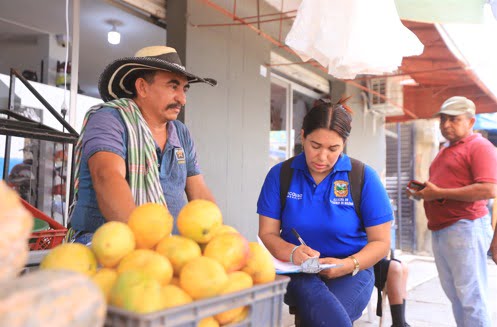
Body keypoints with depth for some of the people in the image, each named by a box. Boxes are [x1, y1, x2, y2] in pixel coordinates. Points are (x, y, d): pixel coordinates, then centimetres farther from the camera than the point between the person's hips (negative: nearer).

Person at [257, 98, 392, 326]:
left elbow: (380, 242, 0)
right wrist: (292, 253, -22)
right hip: (298, 271, 0)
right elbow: (267, 233, 0)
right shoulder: (280, 174, 1)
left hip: (350, 273, 0)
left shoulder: (364, 177, -3)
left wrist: (349, 265, -19)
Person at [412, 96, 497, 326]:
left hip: (465, 228, -9)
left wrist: (440, 193, -18)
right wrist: (423, 191, 7)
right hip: (439, 230, 9)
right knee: (454, 295, 13)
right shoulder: (445, 151, 21)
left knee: (471, 296, -4)